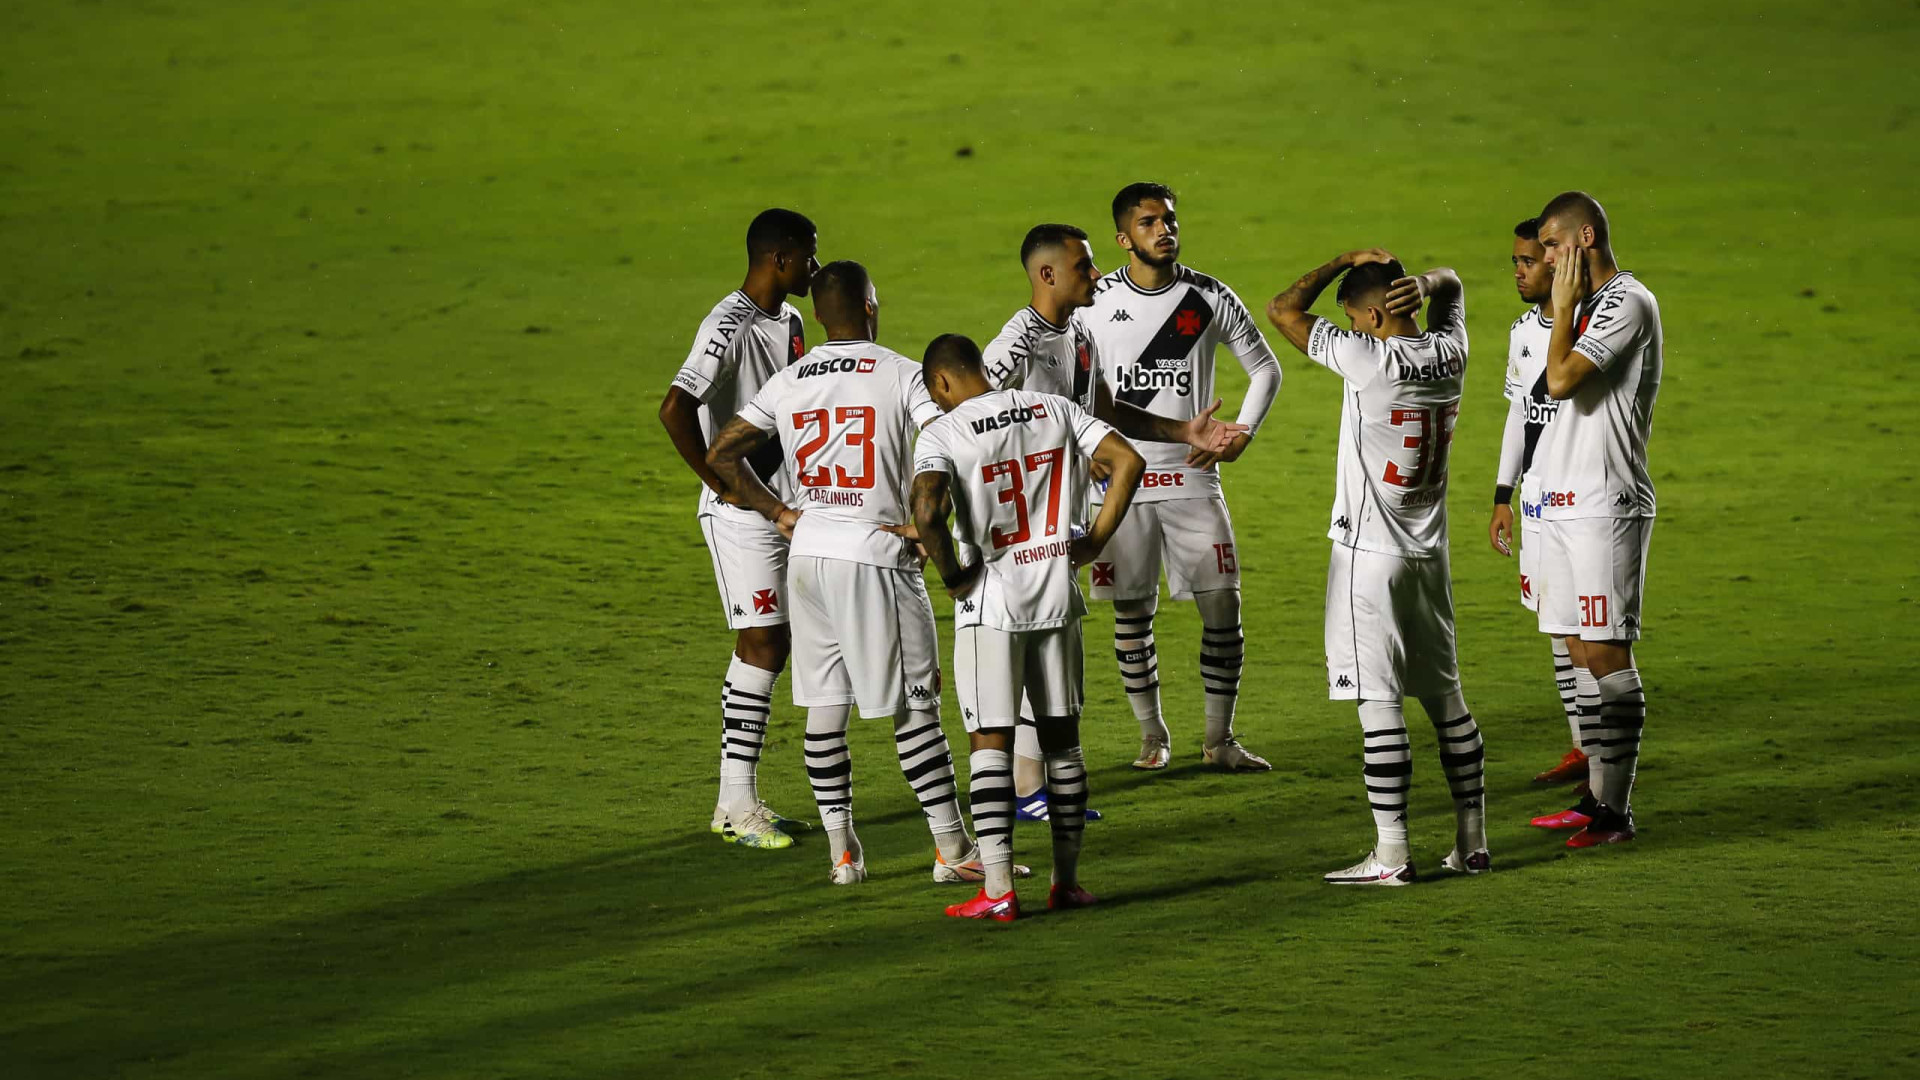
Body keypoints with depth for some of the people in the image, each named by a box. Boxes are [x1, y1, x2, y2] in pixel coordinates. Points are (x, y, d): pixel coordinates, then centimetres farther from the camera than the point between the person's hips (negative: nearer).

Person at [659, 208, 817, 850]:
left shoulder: (789, 324, 12)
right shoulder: (729, 327, -18)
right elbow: (675, 409, -29)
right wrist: (721, 483, -21)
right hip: (741, 513, -9)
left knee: (767, 648, 11)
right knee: (762, 648, -10)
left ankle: (741, 800, 17)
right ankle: (736, 804, -6)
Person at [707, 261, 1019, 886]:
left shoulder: (786, 383, 7)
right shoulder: (901, 375, -6)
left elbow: (721, 453, 11)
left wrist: (777, 513, 13)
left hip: (808, 553, 4)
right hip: (876, 553, -4)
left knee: (824, 708, 9)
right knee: (915, 706, 1)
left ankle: (842, 851, 10)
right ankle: (953, 849, 3)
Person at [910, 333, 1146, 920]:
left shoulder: (943, 433, -9)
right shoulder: (1055, 410, 5)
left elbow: (927, 512, -25)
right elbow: (1127, 461, 0)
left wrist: (953, 575, -10)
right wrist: (1095, 540, 6)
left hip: (991, 605, -4)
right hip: (1057, 597, 4)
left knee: (990, 743, -1)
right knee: (1062, 737, 14)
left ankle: (998, 889, -7)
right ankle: (1067, 881, 19)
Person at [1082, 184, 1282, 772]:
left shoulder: (1211, 298, 1)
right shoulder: (1097, 301, 0)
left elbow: (1265, 370, 11)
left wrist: (1242, 434, -1)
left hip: (1193, 475, 0)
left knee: (1222, 606, -4)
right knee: (1132, 613, 2)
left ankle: (1219, 739, 7)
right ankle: (1153, 738, 15)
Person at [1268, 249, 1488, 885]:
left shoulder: (1371, 360, -18)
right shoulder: (1449, 353, 2)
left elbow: (1284, 310, -11)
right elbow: (1451, 284, 22)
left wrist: (1344, 261, -1)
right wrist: (1425, 285, -2)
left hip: (1369, 556, -7)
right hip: (1429, 552, 7)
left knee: (1379, 703, -6)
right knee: (1445, 696, 14)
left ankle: (1391, 854, -7)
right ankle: (1471, 841, 18)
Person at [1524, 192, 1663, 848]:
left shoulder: (1626, 302, -11)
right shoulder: (1590, 306, 19)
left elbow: (1560, 379, -20)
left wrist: (1564, 307, -11)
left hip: (1605, 504, -10)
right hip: (1565, 501, 10)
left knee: (1605, 653, -9)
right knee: (1579, 652, 11)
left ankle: (1616, 811, -7)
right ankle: (1596, 797, 17)